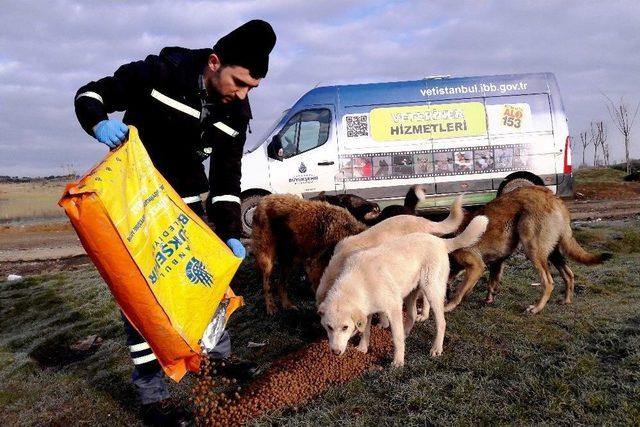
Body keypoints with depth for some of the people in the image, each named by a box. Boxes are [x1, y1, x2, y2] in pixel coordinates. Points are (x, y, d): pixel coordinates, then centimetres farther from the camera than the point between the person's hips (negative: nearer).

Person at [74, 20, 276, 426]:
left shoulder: (236, 114, -5)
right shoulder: (158, 73, -19)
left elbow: (226, 180, -1)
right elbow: (91, 94, -7)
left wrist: (231, 235, -9)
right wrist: (101, 124, -30)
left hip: (186, 200, 5)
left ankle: (221, 354, 34)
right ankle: (153, 394, 6)